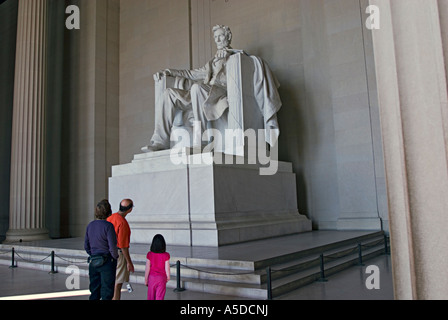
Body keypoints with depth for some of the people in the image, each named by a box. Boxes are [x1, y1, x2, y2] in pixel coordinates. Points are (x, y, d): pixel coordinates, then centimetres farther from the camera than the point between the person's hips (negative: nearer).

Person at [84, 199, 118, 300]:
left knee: (94, 292, 15)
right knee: (106, 293, 5)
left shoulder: (90, 225, 3)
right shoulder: (108, 226, -17)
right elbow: (112, 247, -18)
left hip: (93, 262, 6)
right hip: (107, 262, -6)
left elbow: (86, 246, 9)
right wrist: (115, 258, -1)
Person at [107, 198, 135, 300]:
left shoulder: (110, 218, 5)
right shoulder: (123, 223, -21)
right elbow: (123, 245, -22)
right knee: (118, 285, -1)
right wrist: (129, 262, -16)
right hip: (119, 254, -9)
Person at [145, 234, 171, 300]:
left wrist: (146, 279, 5)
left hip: (152, 277, 2)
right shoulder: (166, 255, -14)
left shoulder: (149, 254, -11)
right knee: (159, 296, 5)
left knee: (151, 296, 17)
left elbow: (147, 268, -7)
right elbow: (167, 268, -9)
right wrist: (168, 277, 9)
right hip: (161, 278, -1)